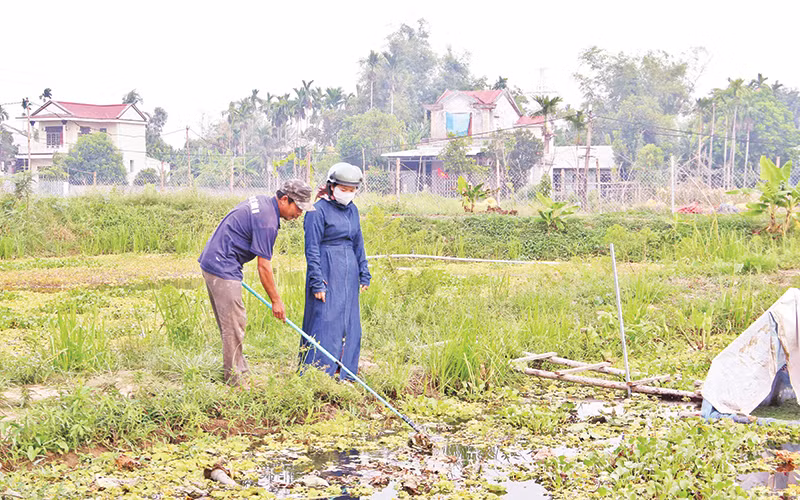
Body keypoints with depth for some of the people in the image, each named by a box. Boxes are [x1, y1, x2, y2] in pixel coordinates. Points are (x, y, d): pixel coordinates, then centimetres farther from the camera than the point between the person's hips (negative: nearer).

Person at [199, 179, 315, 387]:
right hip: (222, 268, -10)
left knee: (230, 322, 14)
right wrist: (276, 300, -9)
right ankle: (235, 379, -2)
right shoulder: (266, 221, -20)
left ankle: (239, 370, 20)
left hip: (212, 261, 10)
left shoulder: (262, 202, 10)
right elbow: (264, 267, -17)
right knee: (234, 323, -6)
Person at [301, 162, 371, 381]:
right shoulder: (318, 211, -10)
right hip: (327, 273, -7)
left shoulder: (352, 210, 12)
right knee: (324, 321, -8)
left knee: (350, 324, 9)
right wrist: (317, 283, -15)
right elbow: (312, 249, -12)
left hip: (348, 275, 7)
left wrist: (364, 274, 17)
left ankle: (344, 375, 18)